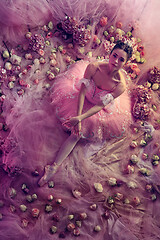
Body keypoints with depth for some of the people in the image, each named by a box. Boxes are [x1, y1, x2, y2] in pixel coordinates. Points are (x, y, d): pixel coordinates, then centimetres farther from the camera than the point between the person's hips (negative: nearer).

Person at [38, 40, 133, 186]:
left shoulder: (121, 85, -32)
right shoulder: (94, 67, -31)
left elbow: (101, 105, -25)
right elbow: (82, 92, -22)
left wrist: (80, 118, -32)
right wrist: (78, 115, -30)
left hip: (100, 110, -3)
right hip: (84, 101, 3)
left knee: (77, 134, -10)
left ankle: (55, 166, -4)